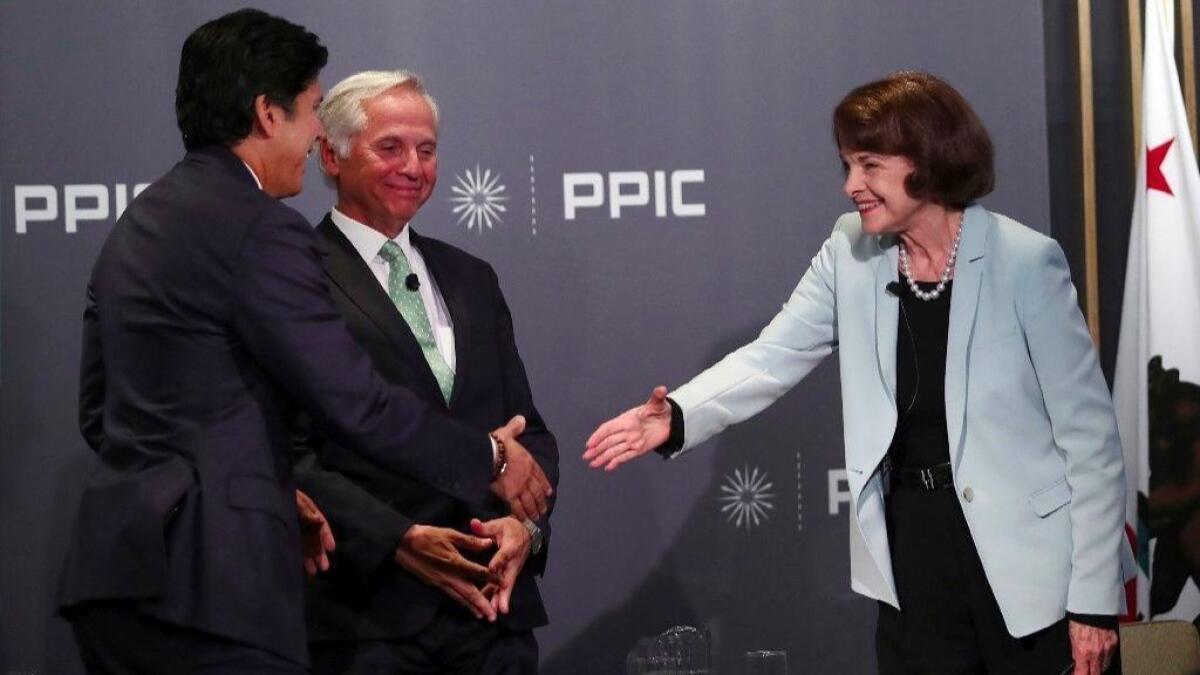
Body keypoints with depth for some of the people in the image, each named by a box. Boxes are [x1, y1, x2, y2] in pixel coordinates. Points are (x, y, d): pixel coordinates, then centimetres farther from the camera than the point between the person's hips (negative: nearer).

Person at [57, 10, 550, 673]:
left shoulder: (135, 225, 16)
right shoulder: (258, 230, -12)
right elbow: (355, 403, -14)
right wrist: (489, 457, 1)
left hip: (114, 568, 9)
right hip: (205, 585, -9)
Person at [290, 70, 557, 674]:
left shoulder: (471, 279, 16)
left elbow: (527, 429, 15)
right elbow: (290, 454, -11)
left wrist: (525, 523, -4)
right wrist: (399, 540, -19)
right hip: (364, 611, -5)